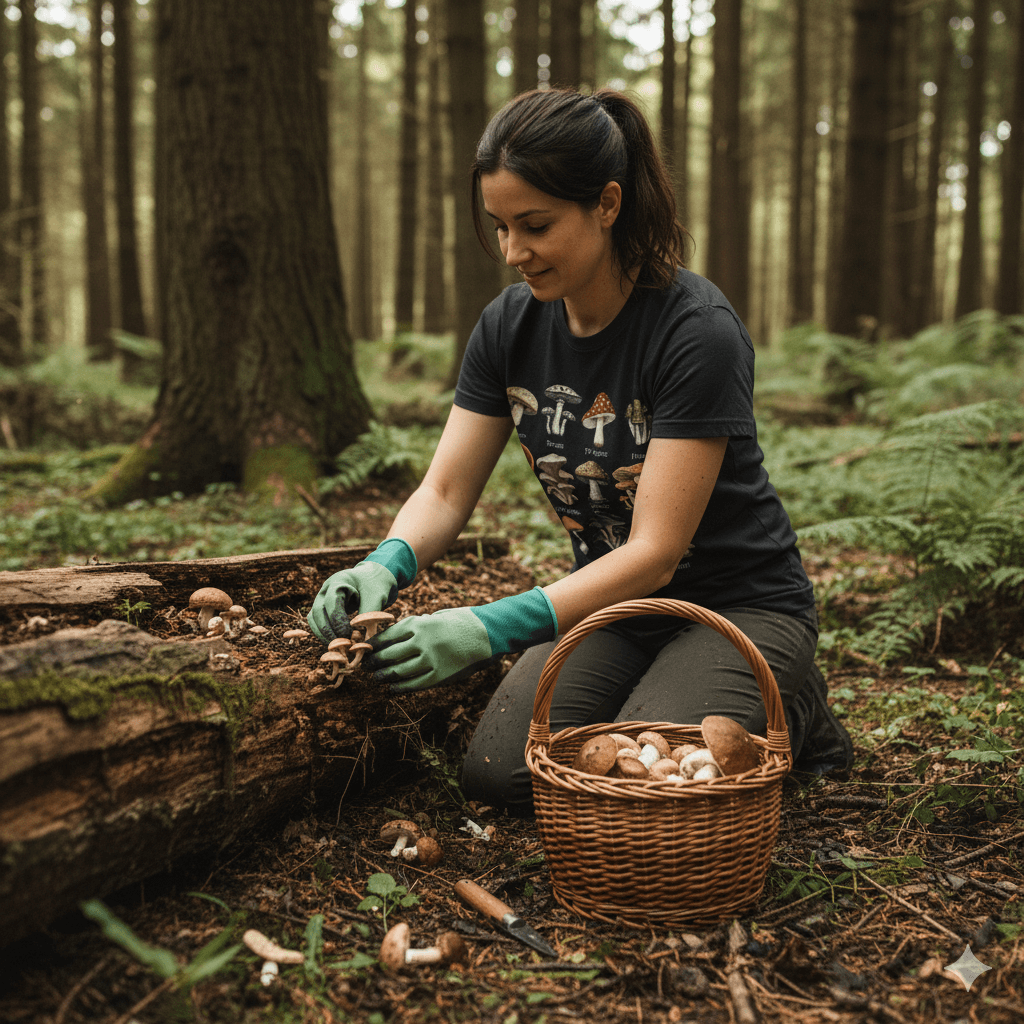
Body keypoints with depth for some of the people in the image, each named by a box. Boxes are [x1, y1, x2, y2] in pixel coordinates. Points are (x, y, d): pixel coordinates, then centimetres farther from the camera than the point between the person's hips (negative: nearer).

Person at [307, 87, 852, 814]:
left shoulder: (698, 331, -25)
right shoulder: (510, 326, -6)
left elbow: (656, 552, -27)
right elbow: (445, 492, -4)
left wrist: (495, 628, -36)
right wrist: (387, 565, -26)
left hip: (737, 607, -5)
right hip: (610, 599, 5)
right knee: (498, 775, -15)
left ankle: (788, 712, 6)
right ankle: (656, 701, 12)